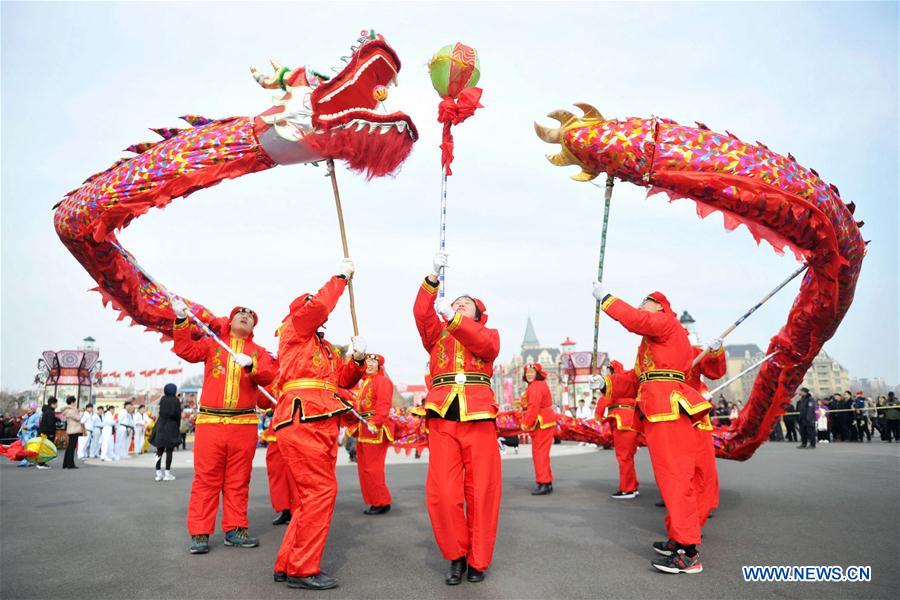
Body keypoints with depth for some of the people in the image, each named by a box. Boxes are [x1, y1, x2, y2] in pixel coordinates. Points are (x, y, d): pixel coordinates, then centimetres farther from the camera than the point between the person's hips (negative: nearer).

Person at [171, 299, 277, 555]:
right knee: (206, 479, 1)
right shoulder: (212, 343, 13)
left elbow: (268, 376, -4)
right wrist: (181, 320, -9)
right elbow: (186, 350, 0)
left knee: (238, 480, 7)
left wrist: (251, 366, -24)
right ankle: (199, 533, 8)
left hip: (244, 423, 1)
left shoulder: (259, 352, 12)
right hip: (210, 421, -1)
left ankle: (235, 529, 16)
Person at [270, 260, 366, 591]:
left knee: (314, 493, 11)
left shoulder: (325, 346, 28)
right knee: (321, 490, -11)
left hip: (322, 424, 9)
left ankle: (287, 564, 21)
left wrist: (358, 359, 3)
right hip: (302, 419, -9)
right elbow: (319, 305, -14)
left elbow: (344, 380, 21)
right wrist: (342, 276, -3)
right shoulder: (294, 328, 5)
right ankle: (303, 570, -3)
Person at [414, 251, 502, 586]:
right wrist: (434, 277, -10)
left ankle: (477, 561, 16)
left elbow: (485, 345, -8)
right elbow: (421, 313, 0)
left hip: (479, 419, -1)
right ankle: (456, 555, 14)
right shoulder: (437, 334, 20)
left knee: (482, 492, 0)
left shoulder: (489, 333, 16)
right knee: (443, 494, -7)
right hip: (442, 420, 1)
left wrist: (451, 317, -18)